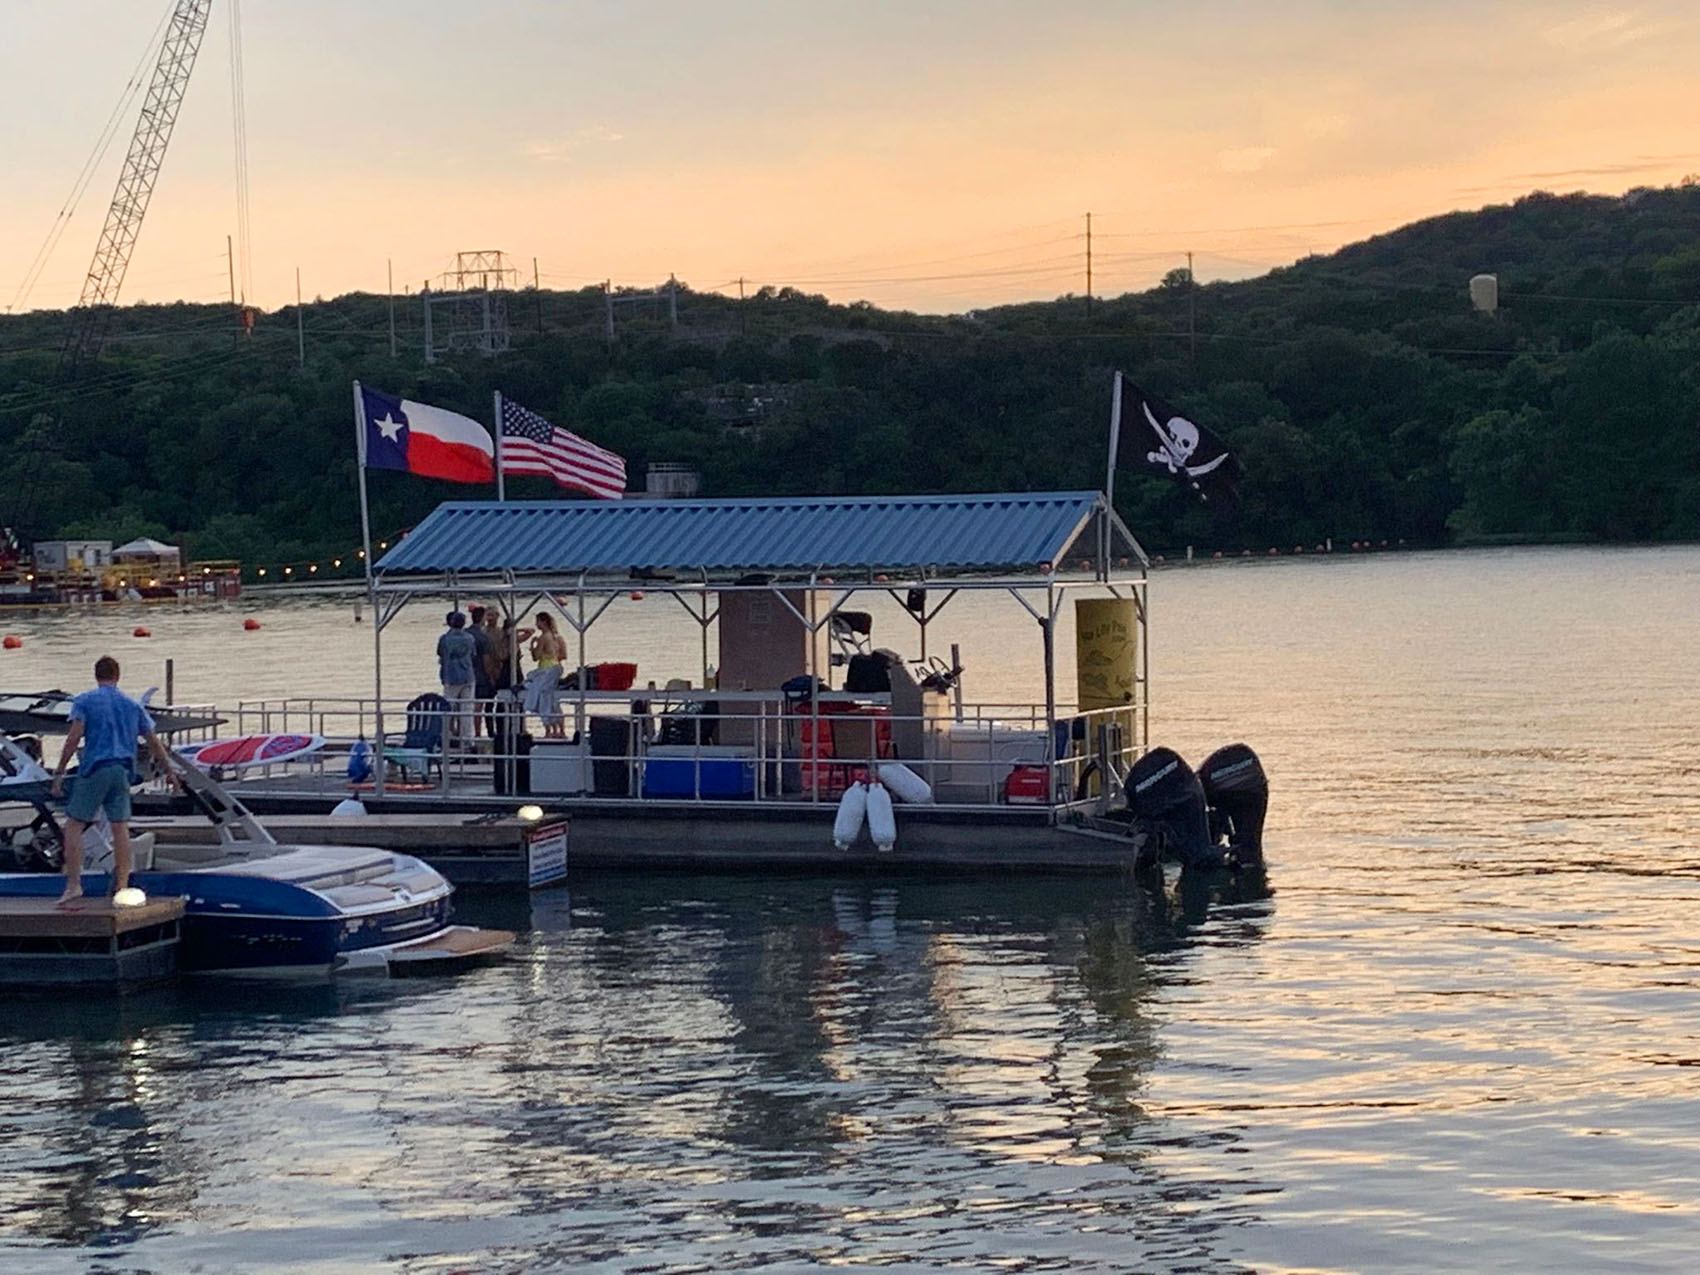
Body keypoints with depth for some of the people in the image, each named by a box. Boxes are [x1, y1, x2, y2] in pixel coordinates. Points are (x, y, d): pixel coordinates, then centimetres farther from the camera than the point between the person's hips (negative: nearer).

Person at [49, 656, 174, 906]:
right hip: (123, 772, 4)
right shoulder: (132, 706, 16)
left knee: (73, 825, 1)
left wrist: (59, 772, -6)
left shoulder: (84, 701, 4)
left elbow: (74, 737, -8)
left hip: (94, 770, -4)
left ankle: (73, 884, -8)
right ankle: (122, 886, 4)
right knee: (120, 827, 6)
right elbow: (154, 742, 18)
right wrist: (169, 771, 28)